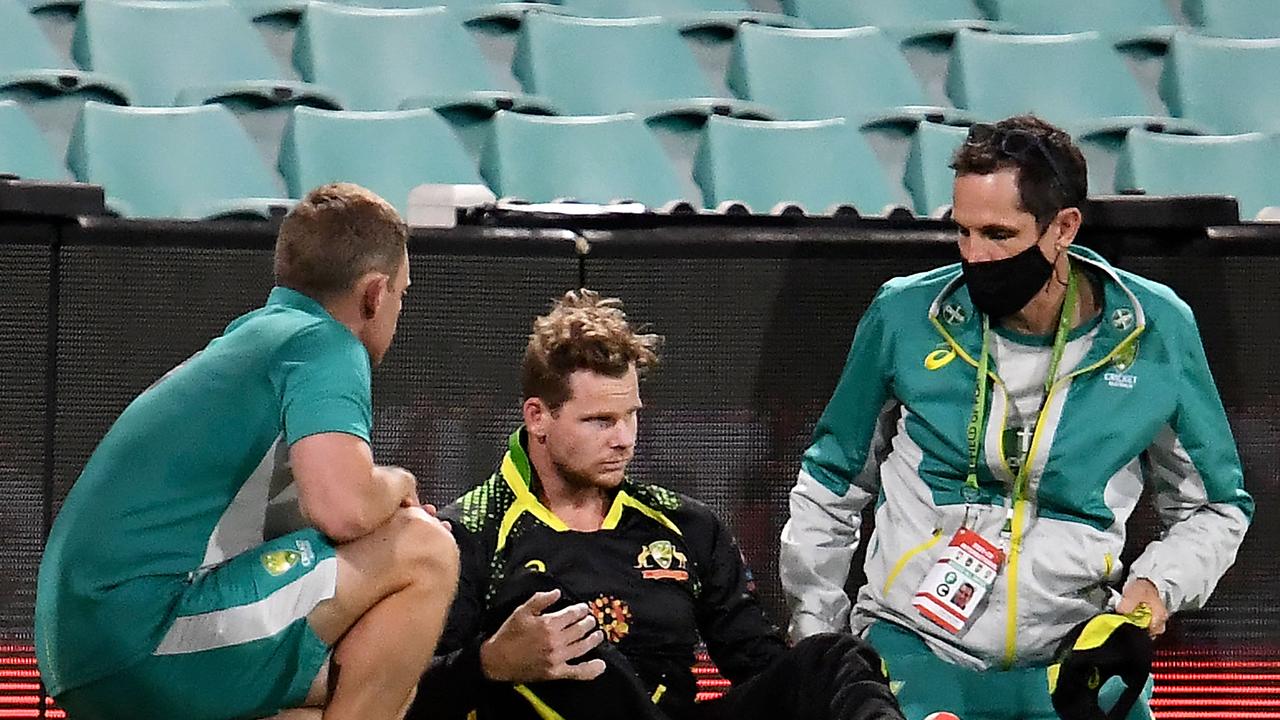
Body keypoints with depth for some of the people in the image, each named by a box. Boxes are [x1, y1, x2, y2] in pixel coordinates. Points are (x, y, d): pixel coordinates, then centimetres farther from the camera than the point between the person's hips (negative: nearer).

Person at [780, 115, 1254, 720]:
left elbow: (1213, 507, 13)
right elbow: (831, 487, 13)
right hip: (913, 654, -1)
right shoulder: (906, 316, -2)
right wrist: (814, 627, 9)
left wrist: (1158, 584, -5)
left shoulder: (1155, 330, -2)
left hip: (1075, 663, 1)